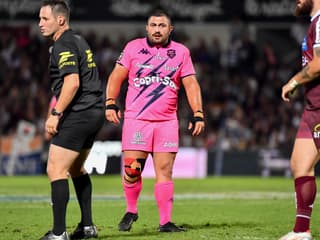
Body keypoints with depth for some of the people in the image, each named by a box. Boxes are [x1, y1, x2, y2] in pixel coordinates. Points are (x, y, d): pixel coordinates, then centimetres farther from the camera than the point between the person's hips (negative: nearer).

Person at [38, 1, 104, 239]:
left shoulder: (64, 45, -13)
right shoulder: (78, 40, 18)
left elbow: (72, 83, -24)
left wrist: (55, 114, -22)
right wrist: (57, 112, 24)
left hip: (78, 114, -11)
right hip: (94, 112, 11)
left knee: (55, 170, -10)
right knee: (76, 168, 23)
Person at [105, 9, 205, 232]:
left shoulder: (181, 52, 8)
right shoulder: (133, 47, 5)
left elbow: (191, 84, 6)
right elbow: (116, 76, 5)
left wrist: (198, 114, -3)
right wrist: (111, 103, -7)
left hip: (166, 122, 1)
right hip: (136, 120, -1)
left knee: (165, 170, -3)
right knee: (131, 169, -6)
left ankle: (165, 221, -1)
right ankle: (131, 211, 17)